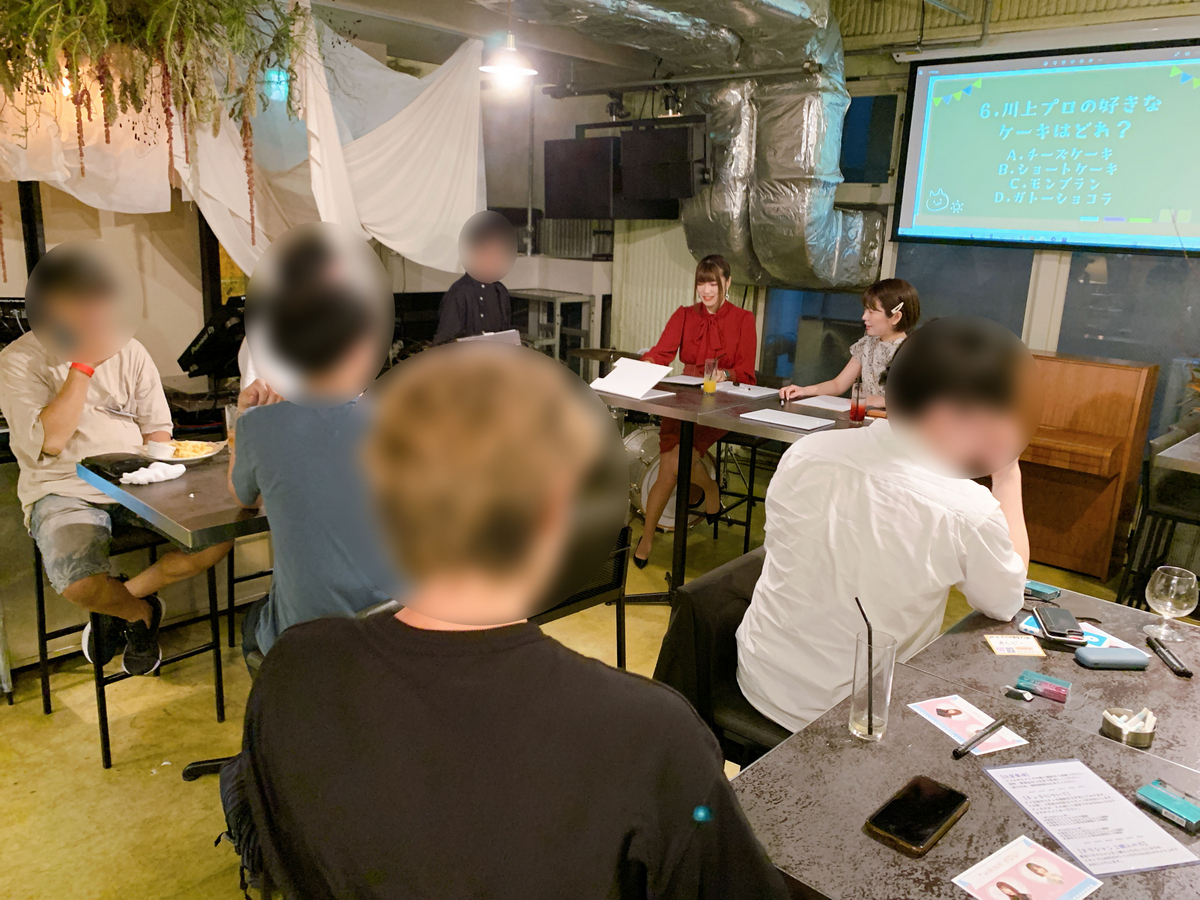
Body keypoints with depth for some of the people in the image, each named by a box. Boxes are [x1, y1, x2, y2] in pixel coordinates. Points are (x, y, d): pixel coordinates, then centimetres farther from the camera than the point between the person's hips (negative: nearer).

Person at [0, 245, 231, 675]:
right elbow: (49, 440, -18)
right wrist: (82, 365, -17)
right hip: (64, 491, -3)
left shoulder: (128, 352, 6)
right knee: (80, 584, -31)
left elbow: (158, 429, 10)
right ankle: (141, 613, 7)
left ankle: (123, 598, 5)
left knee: (217, 537, -19)